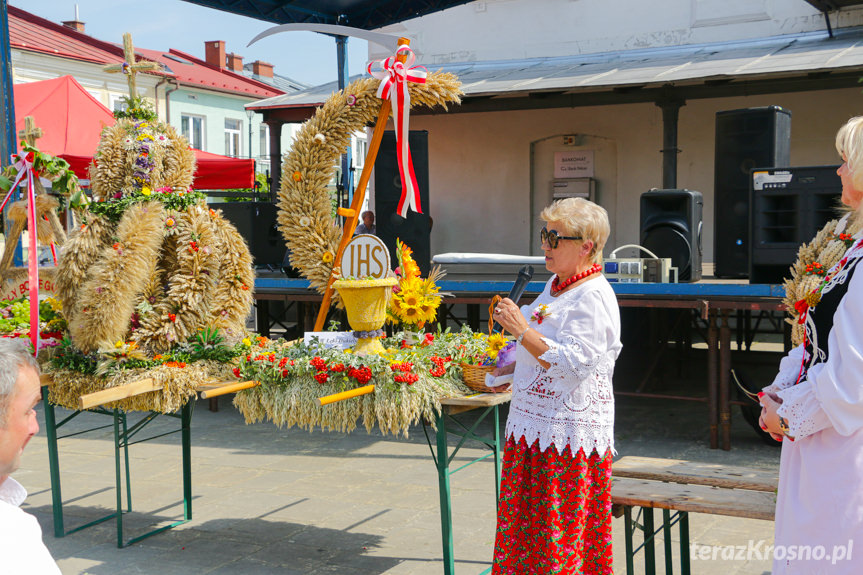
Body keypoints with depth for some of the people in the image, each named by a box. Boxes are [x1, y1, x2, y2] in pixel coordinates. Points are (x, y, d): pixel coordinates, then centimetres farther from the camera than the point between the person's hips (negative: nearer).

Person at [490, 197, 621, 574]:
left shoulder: (593, 297, -15)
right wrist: (506, 371, 18)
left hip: (570, 431, -9)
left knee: (562, 530, -2)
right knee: (527, 523, 13)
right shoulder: (557, 285, 15)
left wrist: (523, 331, -22)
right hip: (535, 424, 9)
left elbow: (574, 364, -23)